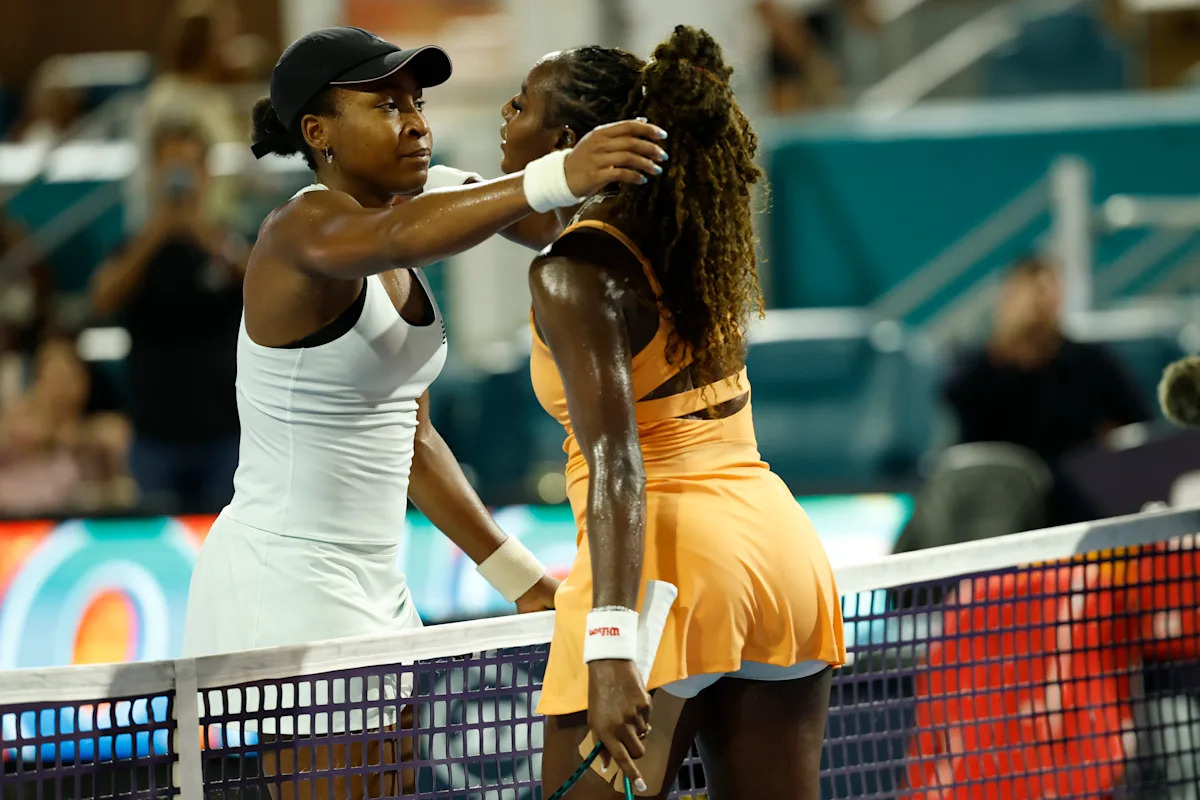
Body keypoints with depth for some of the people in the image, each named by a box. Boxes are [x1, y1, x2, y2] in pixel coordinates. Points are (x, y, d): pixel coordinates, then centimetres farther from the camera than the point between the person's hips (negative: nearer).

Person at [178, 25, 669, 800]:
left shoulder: (398, 268, 12)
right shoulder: (301, 230, -16)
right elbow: (392, 236, -41)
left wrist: (517, 574, 18)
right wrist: (554, 178, -55)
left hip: (374, 590, 9)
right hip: (283, 590, -9)